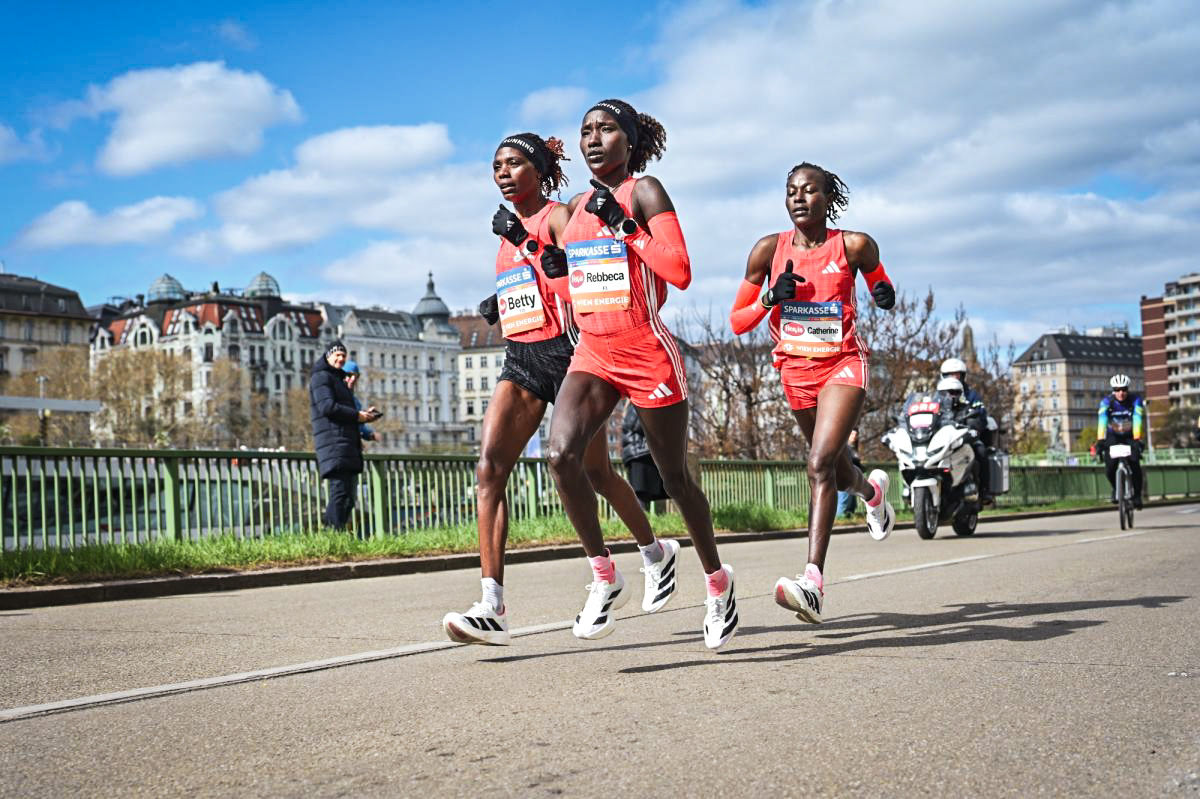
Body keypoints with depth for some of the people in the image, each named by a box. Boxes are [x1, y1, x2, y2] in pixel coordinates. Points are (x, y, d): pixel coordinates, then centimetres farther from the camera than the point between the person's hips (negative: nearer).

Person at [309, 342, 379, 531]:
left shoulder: (338, 380, 29)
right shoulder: (321, 377, -2)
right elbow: (327, 406, -16)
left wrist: (362, 414, 12)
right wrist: (356, 415, -12)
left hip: (347, 445, 10)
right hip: (333, 442, -10)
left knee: (348, 492, 7)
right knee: (340, 491, -15)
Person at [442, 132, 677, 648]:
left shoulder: (558, 217, -4)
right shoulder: (510, 228, 18)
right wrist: (497, 308, 8)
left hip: (561, 351, -6)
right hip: (519, 358, 6)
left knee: (594, 472, 6)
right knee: (489, 469, -13)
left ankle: (655, 554, 34)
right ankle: (492, 609, -18)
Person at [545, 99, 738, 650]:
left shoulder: (644, 191, -5)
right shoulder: (576, 208, 13)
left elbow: (679, 272, -16)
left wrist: (626, 226, -17)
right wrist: (557, 268, 7)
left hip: (648, 354, -5)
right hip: (593, 354, 5)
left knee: (675, 478, 7)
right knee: (561, 454, -20)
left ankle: (717, 580, 30)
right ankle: (604, 578, -5)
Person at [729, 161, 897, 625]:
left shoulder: (854, 246, -7)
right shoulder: (770, 250, -3)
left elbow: (879, 288, 13)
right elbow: (737, 321, 0)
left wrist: (885, 295, -11)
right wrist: (770, 297, -19)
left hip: (843, 365, -4)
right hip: (796, 369, 4)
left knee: (820, 464, -22)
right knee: (831, 465, 21)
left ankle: (814, 583, -29)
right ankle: (872, 489, 59)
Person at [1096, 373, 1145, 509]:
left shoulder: (1135, 400, -21)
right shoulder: (1107, 402, -21)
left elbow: (1137, 420, -31)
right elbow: (1102, 420, -33)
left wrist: (1137, 440, -44)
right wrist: (1100, 441, -46)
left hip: (1131, 436, 0)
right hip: (1113, 436, 0)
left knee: (1135, 465, -20)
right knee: (1110, 468, -16)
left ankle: (1137, 495, 0)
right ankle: (1116, 488, 16)